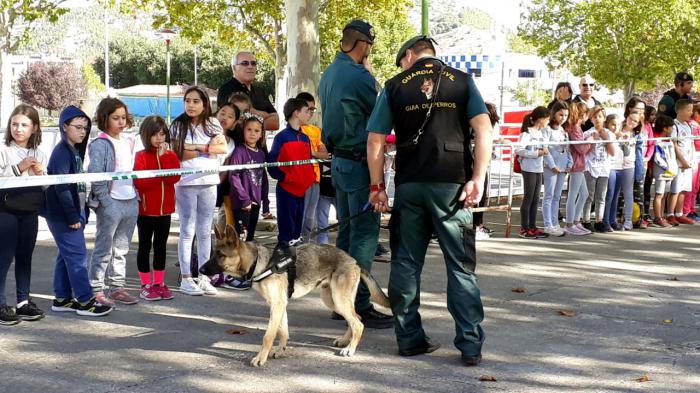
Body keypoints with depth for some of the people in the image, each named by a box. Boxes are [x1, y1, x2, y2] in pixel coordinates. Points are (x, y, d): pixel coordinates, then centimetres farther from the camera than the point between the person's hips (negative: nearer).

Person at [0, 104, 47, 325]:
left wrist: (40, 173, -6)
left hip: (30, 211, 5)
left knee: (25, 257, 10)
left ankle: (23, 301, 17)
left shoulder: (39, 154, 12)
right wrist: (19, 168, -19)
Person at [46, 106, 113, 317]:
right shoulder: (61, 152, -14)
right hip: (63, 216, -10)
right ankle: (85, 301, -4)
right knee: (77, 255, -8)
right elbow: (61, 187, -20)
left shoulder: (75, 151, 15)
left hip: (73, 212, 10)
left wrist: (81, 213, 13)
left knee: (66, 255, 13)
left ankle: (62, 299, 21)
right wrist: (73, 216, -21)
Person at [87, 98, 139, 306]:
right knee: (104, 250, -2)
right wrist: (105, 200, -17)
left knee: (121, 249, 14)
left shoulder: (129, 142, 15)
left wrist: (135, 194, 12)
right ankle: (97, 290, 3)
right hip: (111, 203, -7)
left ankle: (117, 287, 22)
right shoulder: (100, 145, -9)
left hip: (131, 202, 7)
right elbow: (95, 175, -14)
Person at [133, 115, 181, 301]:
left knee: (161, 247, 12)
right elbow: (139, 182, -18)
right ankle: (146, 285, 11)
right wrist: (162, 176, -16)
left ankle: (159, 283, 20)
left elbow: (175, 177, -12)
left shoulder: (171, 155, 5)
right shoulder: (141, 156, -7)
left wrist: (163, 156, -14)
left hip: (165, 210, 4)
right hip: (146, 210, -4)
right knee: (145, 247, 5)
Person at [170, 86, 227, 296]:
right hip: (186, 183, -3)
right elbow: (177, 154, -10)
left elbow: (223, 148, -3)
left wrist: (194, 147, -11)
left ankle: (204, 277, 15)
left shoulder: (212, 124, 8)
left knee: (205, 232, 8)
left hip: (209, 182, 3)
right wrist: (207, 148, -7)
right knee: (188, 231, 1)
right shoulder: (178, 125, -1)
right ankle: (186, 278, 6)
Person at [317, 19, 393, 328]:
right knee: (365, 235, -6)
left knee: (347, 232, 14)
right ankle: (359, 306, -4)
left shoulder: (328, 75, 12)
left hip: (338, 161, 9)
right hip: (359, 163, -9)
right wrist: (371, 75, 5)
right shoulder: (359, 76, -16)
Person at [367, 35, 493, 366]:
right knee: (461, 266, 3)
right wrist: (477, 179, -6)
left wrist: (377, 186, 9)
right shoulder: (461, 81, 7)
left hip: (409, 184, 1)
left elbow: (375, 141, 3)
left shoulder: (395, 86, 8)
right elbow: (484, 130, -5)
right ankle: (470, 345, 1)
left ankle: (409, 339, 14)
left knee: (406, 263, 10)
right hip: (451, 184, -1)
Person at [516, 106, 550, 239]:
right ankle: (524, 229, 3)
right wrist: (538, 153, -21)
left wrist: (544, 150, 2)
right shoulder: (527, 132, -12)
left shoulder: (540, 133, 14)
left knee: (535, 199, 10)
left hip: (539, 169, 8)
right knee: (528, 198, -3)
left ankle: (532, 227, 17)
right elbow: (519, 150, -21)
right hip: (529, 169, -8)